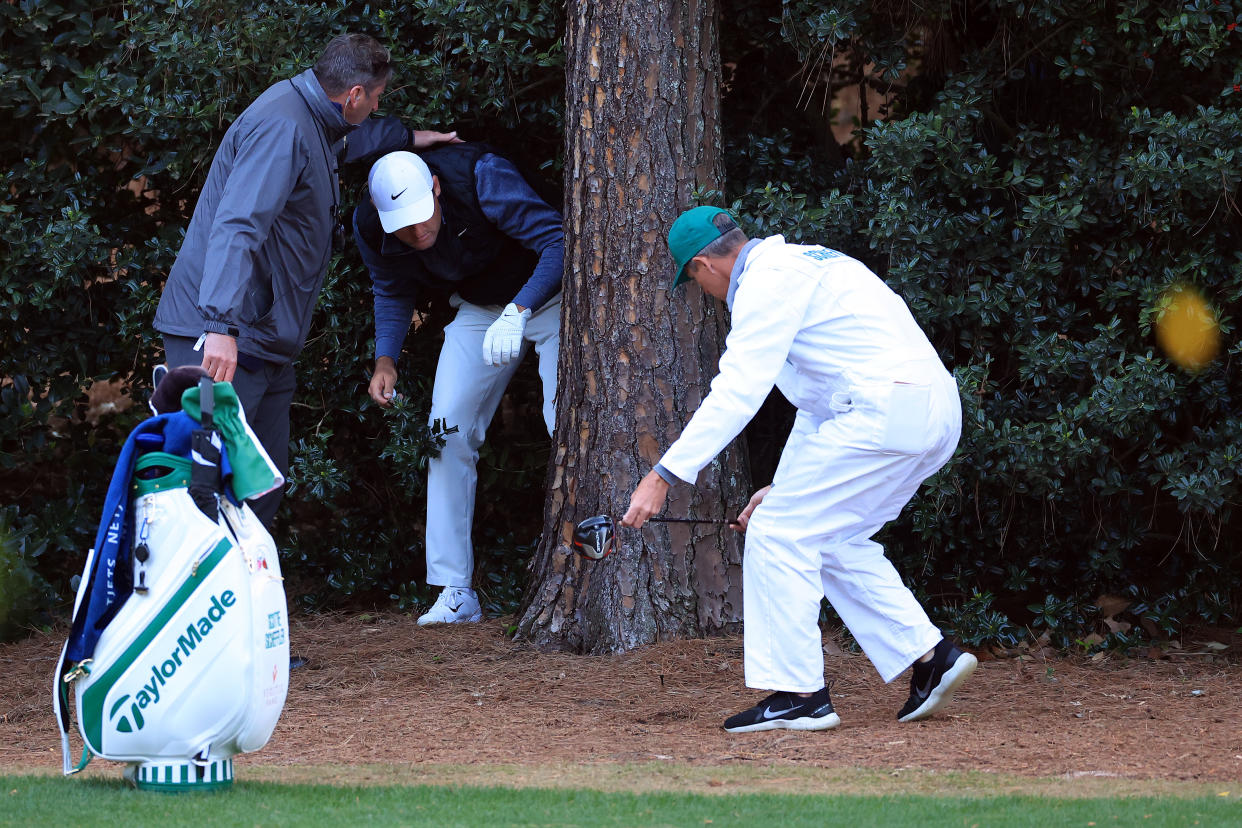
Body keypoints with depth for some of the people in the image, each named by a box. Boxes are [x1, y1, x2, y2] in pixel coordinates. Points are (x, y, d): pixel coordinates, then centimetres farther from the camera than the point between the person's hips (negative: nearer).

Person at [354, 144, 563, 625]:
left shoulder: (481, 177, -34)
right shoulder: (371, 225, -18)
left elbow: (558, 242, -35)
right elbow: (392, 292, 5)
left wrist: (517, 313, -48)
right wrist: (385, 359, -10)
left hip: (547, 296, -4)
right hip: (479, 309, 5)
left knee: (567, 424, -19)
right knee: (448, 431, -7)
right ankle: (455, 593, -4)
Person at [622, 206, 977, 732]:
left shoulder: (766, 281, -6)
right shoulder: (796, 266, 26)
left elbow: (737, 392, -16)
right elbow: (820, 396, 32)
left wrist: (664, 475, -16)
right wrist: (786, 486, 32)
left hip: (885, 412, -10)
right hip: (935, 412, 10)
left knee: (779, 533, -1)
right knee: (833, 540, 21)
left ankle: (798, 694, 0)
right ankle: (930, 656, 13)